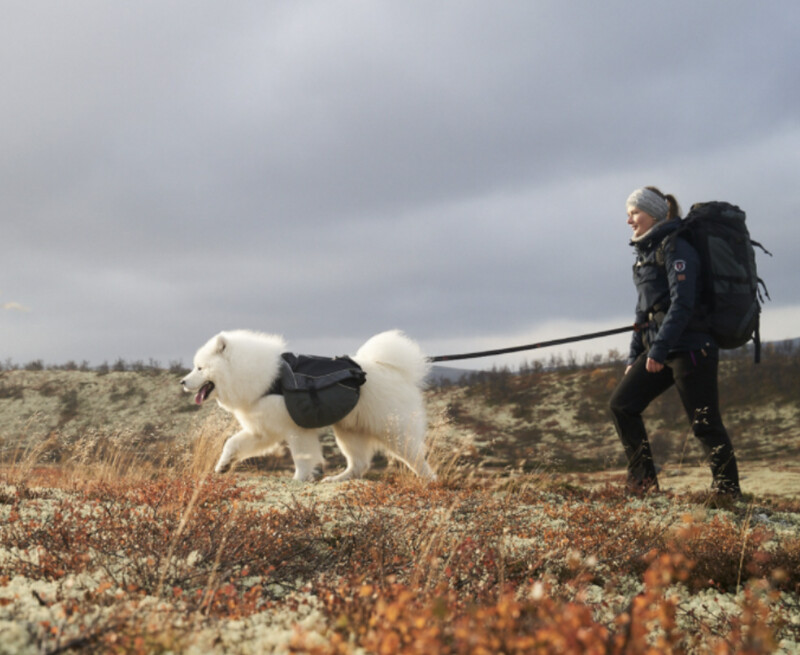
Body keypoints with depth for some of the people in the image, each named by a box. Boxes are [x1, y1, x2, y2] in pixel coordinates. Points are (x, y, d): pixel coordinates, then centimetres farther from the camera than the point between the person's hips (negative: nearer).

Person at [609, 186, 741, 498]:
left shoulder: (676, 248, -10)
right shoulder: (646, 253, 17)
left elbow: (682, 304, -19)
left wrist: (659, 349, -24)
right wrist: (634, 357, 18)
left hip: (689, 348, -9)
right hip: (659, 349, 9)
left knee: (705, 423, -7)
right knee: (622, 403, 3)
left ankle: (728, 493, 2)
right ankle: (642, 479, 9)